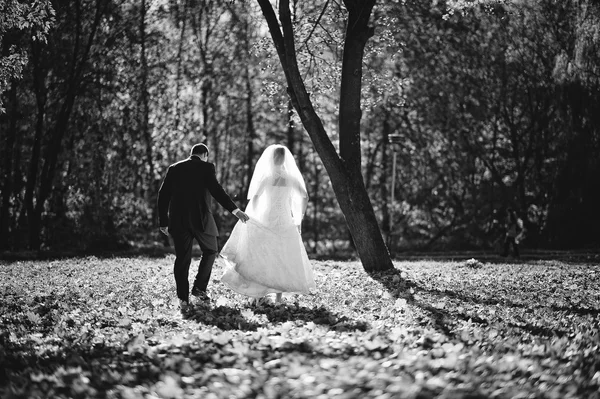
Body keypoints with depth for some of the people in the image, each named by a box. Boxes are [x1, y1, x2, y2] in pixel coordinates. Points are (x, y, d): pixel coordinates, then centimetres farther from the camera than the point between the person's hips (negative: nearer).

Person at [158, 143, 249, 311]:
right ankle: (199, 288, 8)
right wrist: (235, 210, -14)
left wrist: (163, 221, 11)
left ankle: (183, 298, 3)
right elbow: (216, 190, -14)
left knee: (182, 258, 7)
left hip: (178, 220, 3)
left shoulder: (174, 168, 10)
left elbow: (163, 195, 7)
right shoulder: (206, 167, -2)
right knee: (210, 251, 17)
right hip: (201, 218, -3)